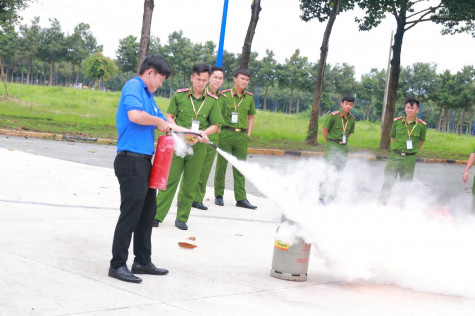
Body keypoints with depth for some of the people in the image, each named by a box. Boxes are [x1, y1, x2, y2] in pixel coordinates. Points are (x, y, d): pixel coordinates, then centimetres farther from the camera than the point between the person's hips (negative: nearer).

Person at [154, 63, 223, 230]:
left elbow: (214, 125, 6)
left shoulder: (212, 100, 2)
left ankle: (182, 218, 17)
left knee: (190, 185, 7)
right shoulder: (179, 95, 1)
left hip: (198, 146, 1)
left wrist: (203, 133, -12)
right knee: (170, 180, -3)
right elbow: (169, 116, 6)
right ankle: (157, 215, 4)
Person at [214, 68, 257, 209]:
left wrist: (248, 134, 11)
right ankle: (219, 195, 15)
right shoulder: (225, 95, -2)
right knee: (221, 165, 4)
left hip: (241, 136, 3)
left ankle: (241, 198, 6)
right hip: (226, 133, -3)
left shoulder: (249, 97, 11)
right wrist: (218, 130, -14)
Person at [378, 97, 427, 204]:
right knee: (388, 181, -2)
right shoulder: (397, 122, 0)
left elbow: (421, 141, 11)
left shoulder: (421, 125, -3)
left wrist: (411, 151, 11)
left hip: (409, 158, 0)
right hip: (395, 156, 0)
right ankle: (381, 202, 5)